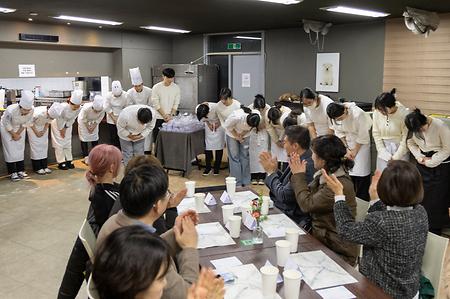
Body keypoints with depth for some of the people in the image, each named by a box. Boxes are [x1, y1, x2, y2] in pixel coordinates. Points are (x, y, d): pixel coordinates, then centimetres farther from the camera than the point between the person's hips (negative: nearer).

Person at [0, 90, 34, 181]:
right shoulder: (11, 110, -40)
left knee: (20, 149, 6)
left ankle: (21, 170, 15)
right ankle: (13, 173, 3)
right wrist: (14, 134, -11)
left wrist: (18, 133, -8)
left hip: (20, 128, 4)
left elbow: (26, 123, -10)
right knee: (10, 150, -3)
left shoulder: (32, 110, -30)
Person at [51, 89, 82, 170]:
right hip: (57, 124, -5)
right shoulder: (63, 107, -37)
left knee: (68, 143, 9)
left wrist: (65, 128, -8)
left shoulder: (78, 109, -24)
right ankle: (61, 162, 4)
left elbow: (72, 119, -10)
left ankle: (68, 161, 19)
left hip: (67, 125, 5)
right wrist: (61, 129, -14)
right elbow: (59, 119, -24)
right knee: (59, 143, -3)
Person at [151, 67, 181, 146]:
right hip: (158, 118, -2)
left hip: (171, 118, 2)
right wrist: (164, 115, -12)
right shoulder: (156, 87, -6)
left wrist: (171, 115, -10)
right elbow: (156, 104, -7)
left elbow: (176, 104, 2)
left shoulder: (176, 88, 2)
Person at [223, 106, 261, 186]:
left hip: (245, 135, 3)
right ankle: (237, 184, 3)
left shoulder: (258, 117, -30)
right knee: (234, 157, -3)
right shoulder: (236, 117, -41)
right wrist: (237, 136, -16)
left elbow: (250, 128, -6)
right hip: (232, 134, -3)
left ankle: (246, 183, 12)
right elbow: (227, 126, -20)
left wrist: (242, 134, -18)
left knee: (245, 156, 3)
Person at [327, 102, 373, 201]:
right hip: (347, 142, 5)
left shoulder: (358, 114, -33)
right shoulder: (336, 115, -17)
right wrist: (346, 149, -6)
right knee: (348, 171, 5)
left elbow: (363, 136, -21)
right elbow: (339, 132, -1)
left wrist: (355, 151, -9)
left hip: (362, 143, -4)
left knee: (361, 173, -6)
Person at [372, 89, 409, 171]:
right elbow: (376, 134, -1)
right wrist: (385, 154, -5)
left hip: (400, 149, -3)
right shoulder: (377, 112, -11)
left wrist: (396, 158, -9)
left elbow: (406, 138, -11)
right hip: (383, 147, 3)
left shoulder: (403, 114, -19)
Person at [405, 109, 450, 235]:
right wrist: (419, 156, -7)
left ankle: (435, 230, 17)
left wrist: (430, 161, -15)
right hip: (422, 163, 4)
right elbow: (410, 143, 8)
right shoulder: (414, 128, -8)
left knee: (437, 199, 2)